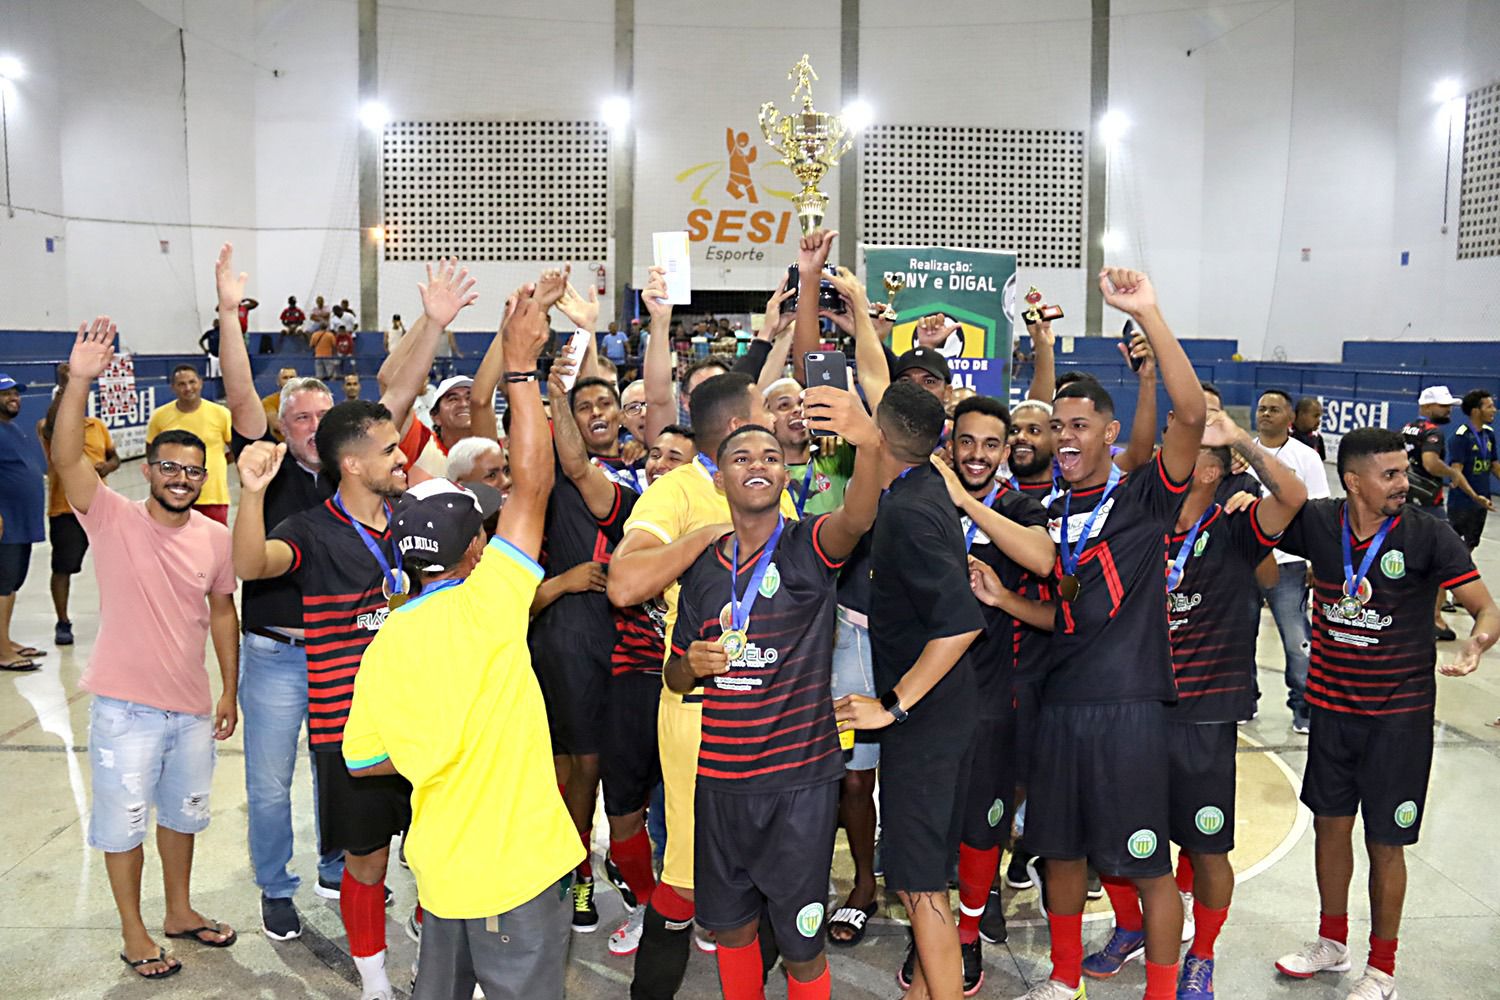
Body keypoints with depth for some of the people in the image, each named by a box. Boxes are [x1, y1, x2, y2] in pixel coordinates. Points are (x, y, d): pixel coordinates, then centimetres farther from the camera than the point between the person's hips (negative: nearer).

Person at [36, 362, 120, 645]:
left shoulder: (98, 425, 8)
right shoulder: (49, 427, -5)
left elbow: (114, 457, 15)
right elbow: (52, 425, -29)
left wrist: (107, 467, -10)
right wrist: (63, 385, -36)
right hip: (65, 510, -4)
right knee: (63, 567, 2)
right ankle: (63, 624, 14)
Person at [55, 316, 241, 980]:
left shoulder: (215, 537, -1)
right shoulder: (113, 520, -11)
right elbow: (66, 456, -26)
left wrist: (229, 691, 9)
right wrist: (80, 379, -39)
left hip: (191, 707, 4)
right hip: (125, 706, -4)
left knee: (182, 812, 20)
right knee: (123, 820, 9)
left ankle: (180, 912, 40)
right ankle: (134, 934, 27)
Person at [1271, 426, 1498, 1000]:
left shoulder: (1427, 533, -13)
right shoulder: (1319, 524, -7)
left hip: (1399, 714, -3)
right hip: (1331, 704, 3)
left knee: (1385, 842, 5)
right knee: (1330, 823, 15)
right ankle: (1332, 943, 37)